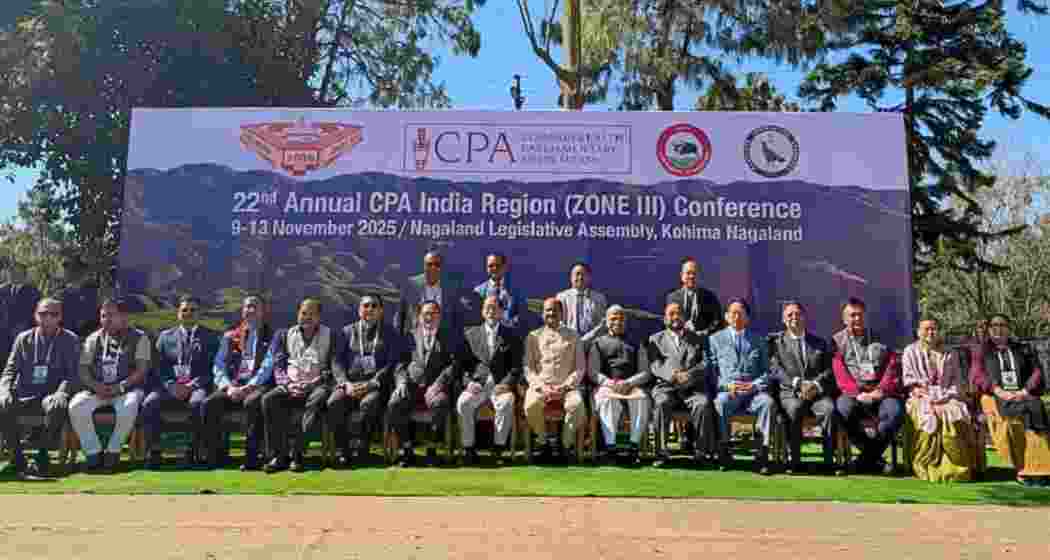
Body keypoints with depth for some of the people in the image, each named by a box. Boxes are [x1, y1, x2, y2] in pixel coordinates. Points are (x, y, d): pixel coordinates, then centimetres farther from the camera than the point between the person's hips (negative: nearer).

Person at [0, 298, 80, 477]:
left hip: (51, 395, -3)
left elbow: (72, 374, 2)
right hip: (23, 395, 3)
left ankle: (42, 456, -22)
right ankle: (18, 458, -14)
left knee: (58, 406, -37)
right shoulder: (24, 338, 14)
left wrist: (59, 393, -17)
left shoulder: (70, 340, 7)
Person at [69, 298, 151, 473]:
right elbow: (83, 368, 10)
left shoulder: (139, 338, 5)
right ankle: (93, 452, -14)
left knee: (129, 407, -37)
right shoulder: (94, 338, 17)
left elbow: (141, 370, -5)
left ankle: (113, 451, -17)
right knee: (76, 407, -26)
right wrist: (95, 385, -11)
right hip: (97, 389, 4)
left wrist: (120, 387, -18)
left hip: (127, 388, -4)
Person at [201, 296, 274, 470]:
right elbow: (219, 366, 11)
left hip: (257, 386, -3)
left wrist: (249, 387, -15)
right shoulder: (230, 337, 21)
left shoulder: (272, 337, 12)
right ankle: (215, 456, -16)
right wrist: (228, 386, -9)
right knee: (209, 403, -26)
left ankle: (251, 457, -31)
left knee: (252, 403, -36)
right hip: (232, 386, 3)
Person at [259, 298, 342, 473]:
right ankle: (279, 455, -26)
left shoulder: (330, 336, 13)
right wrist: (287, 384, -7)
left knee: (316, 401, -36)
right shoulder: (285, 335, 18)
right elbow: (277, 364, 11)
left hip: (317, 384, -2)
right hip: (290, 386, 2)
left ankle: (298, 454, -34)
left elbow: (336, 363, 3)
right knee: (268, 399, -27)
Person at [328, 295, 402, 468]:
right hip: (349, 382, 2)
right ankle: (343, 451, -17)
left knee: (369, 403, -35)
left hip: (375, 384, -2)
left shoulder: (389, 333, 14)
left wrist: (371, 384, -11)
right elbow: (337, 361, 11)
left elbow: (392, 363, 3)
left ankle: (359, 447, -19)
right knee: (333, 403, -29)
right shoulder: (348, 331, 20)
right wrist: (346, 383, -8)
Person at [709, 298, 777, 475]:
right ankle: (723, 449, -23)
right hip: (727, 391, -1)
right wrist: (726, 385, -10)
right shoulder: (716, 339, 15)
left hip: (753, 392, 1)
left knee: (768, 402, -32)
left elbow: (766, 371, 13)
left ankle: (763, 452, -25)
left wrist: (755, 385, -8)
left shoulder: (758, 341, 20)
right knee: (722, 401, -36)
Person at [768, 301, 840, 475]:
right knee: (794, 409, -35)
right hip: (790, 392, -2)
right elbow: (775, 369, 2)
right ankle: (794, 460, -25)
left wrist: (816, 385, -9)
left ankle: (829, 460, -23)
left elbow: (828, 370, 12)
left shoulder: (820, 342, 22)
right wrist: (798, 384, -12)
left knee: (829, 410, -31)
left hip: (817, 392, 2)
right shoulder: (776, 341, 15)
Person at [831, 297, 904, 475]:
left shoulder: (879, 339, 18)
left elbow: (893, 367, 7)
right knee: (843, 409, -35)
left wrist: (882, 390, -10)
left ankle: (868, 457, -15)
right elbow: (839, 373, 0)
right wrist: (857, 393, -15)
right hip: (852, 393, -1)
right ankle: (875, 457, -15)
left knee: (896, 410, -31)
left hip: (879, 393, 2)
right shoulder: (837, 341, 12)